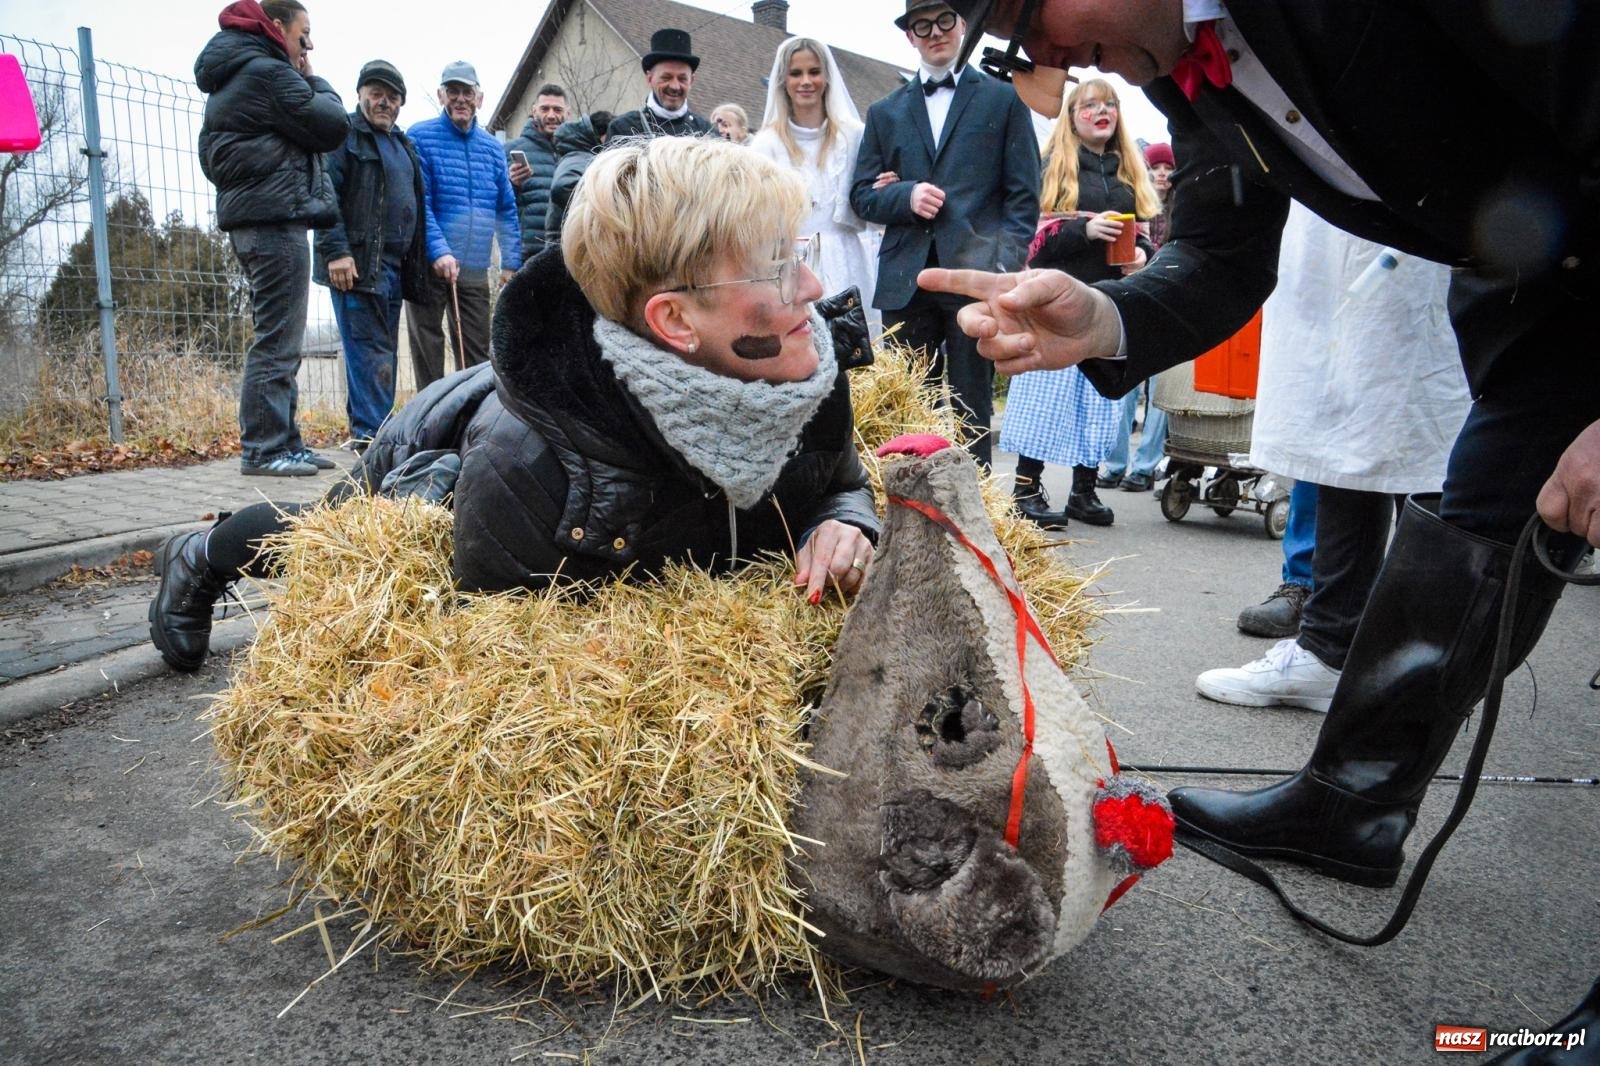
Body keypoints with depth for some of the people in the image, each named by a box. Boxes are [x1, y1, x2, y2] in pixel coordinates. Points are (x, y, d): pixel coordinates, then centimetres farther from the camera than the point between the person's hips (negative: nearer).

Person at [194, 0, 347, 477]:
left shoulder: (229, 78, 22)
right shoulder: (270, 73, -9)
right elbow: (332, 126, -8)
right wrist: (313, 80, 7)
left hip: (247, 216, 10)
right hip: (276, 216, -10)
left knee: (277, 339, 12)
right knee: (277, 341, -10)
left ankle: (282, 443, 14)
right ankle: (263, 449, -9)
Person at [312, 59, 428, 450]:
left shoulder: (402, 145, 24)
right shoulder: (345, 134, 0)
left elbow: (415, 203, 27)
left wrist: (416, 264, 19)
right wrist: (335, 251, -21)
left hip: (394, 265, 8)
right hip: (357, 263, -8)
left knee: (383, 351, 8)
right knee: (369, 349, -12)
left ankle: (363, 428, 13)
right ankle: (370, 433, -12)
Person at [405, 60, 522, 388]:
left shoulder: (492, 147, 11)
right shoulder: (420, 137, -3)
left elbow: (507, 209, 11)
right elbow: (418, 203, -11)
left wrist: (511, 263, 3)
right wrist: (439, 252, -22)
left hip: (475, 271, 4)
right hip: (429, 266, -4)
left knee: (477, 354, 8)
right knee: (427, 350, 3)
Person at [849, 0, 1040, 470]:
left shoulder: (1004, 100, 10)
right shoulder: (885, 112, 18)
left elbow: (1023, 196, 4)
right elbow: (862, 194, 15)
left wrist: (1005, 268, -9)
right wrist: (907, 196, -6)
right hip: (905, 281, 3)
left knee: (971, 413, 1)